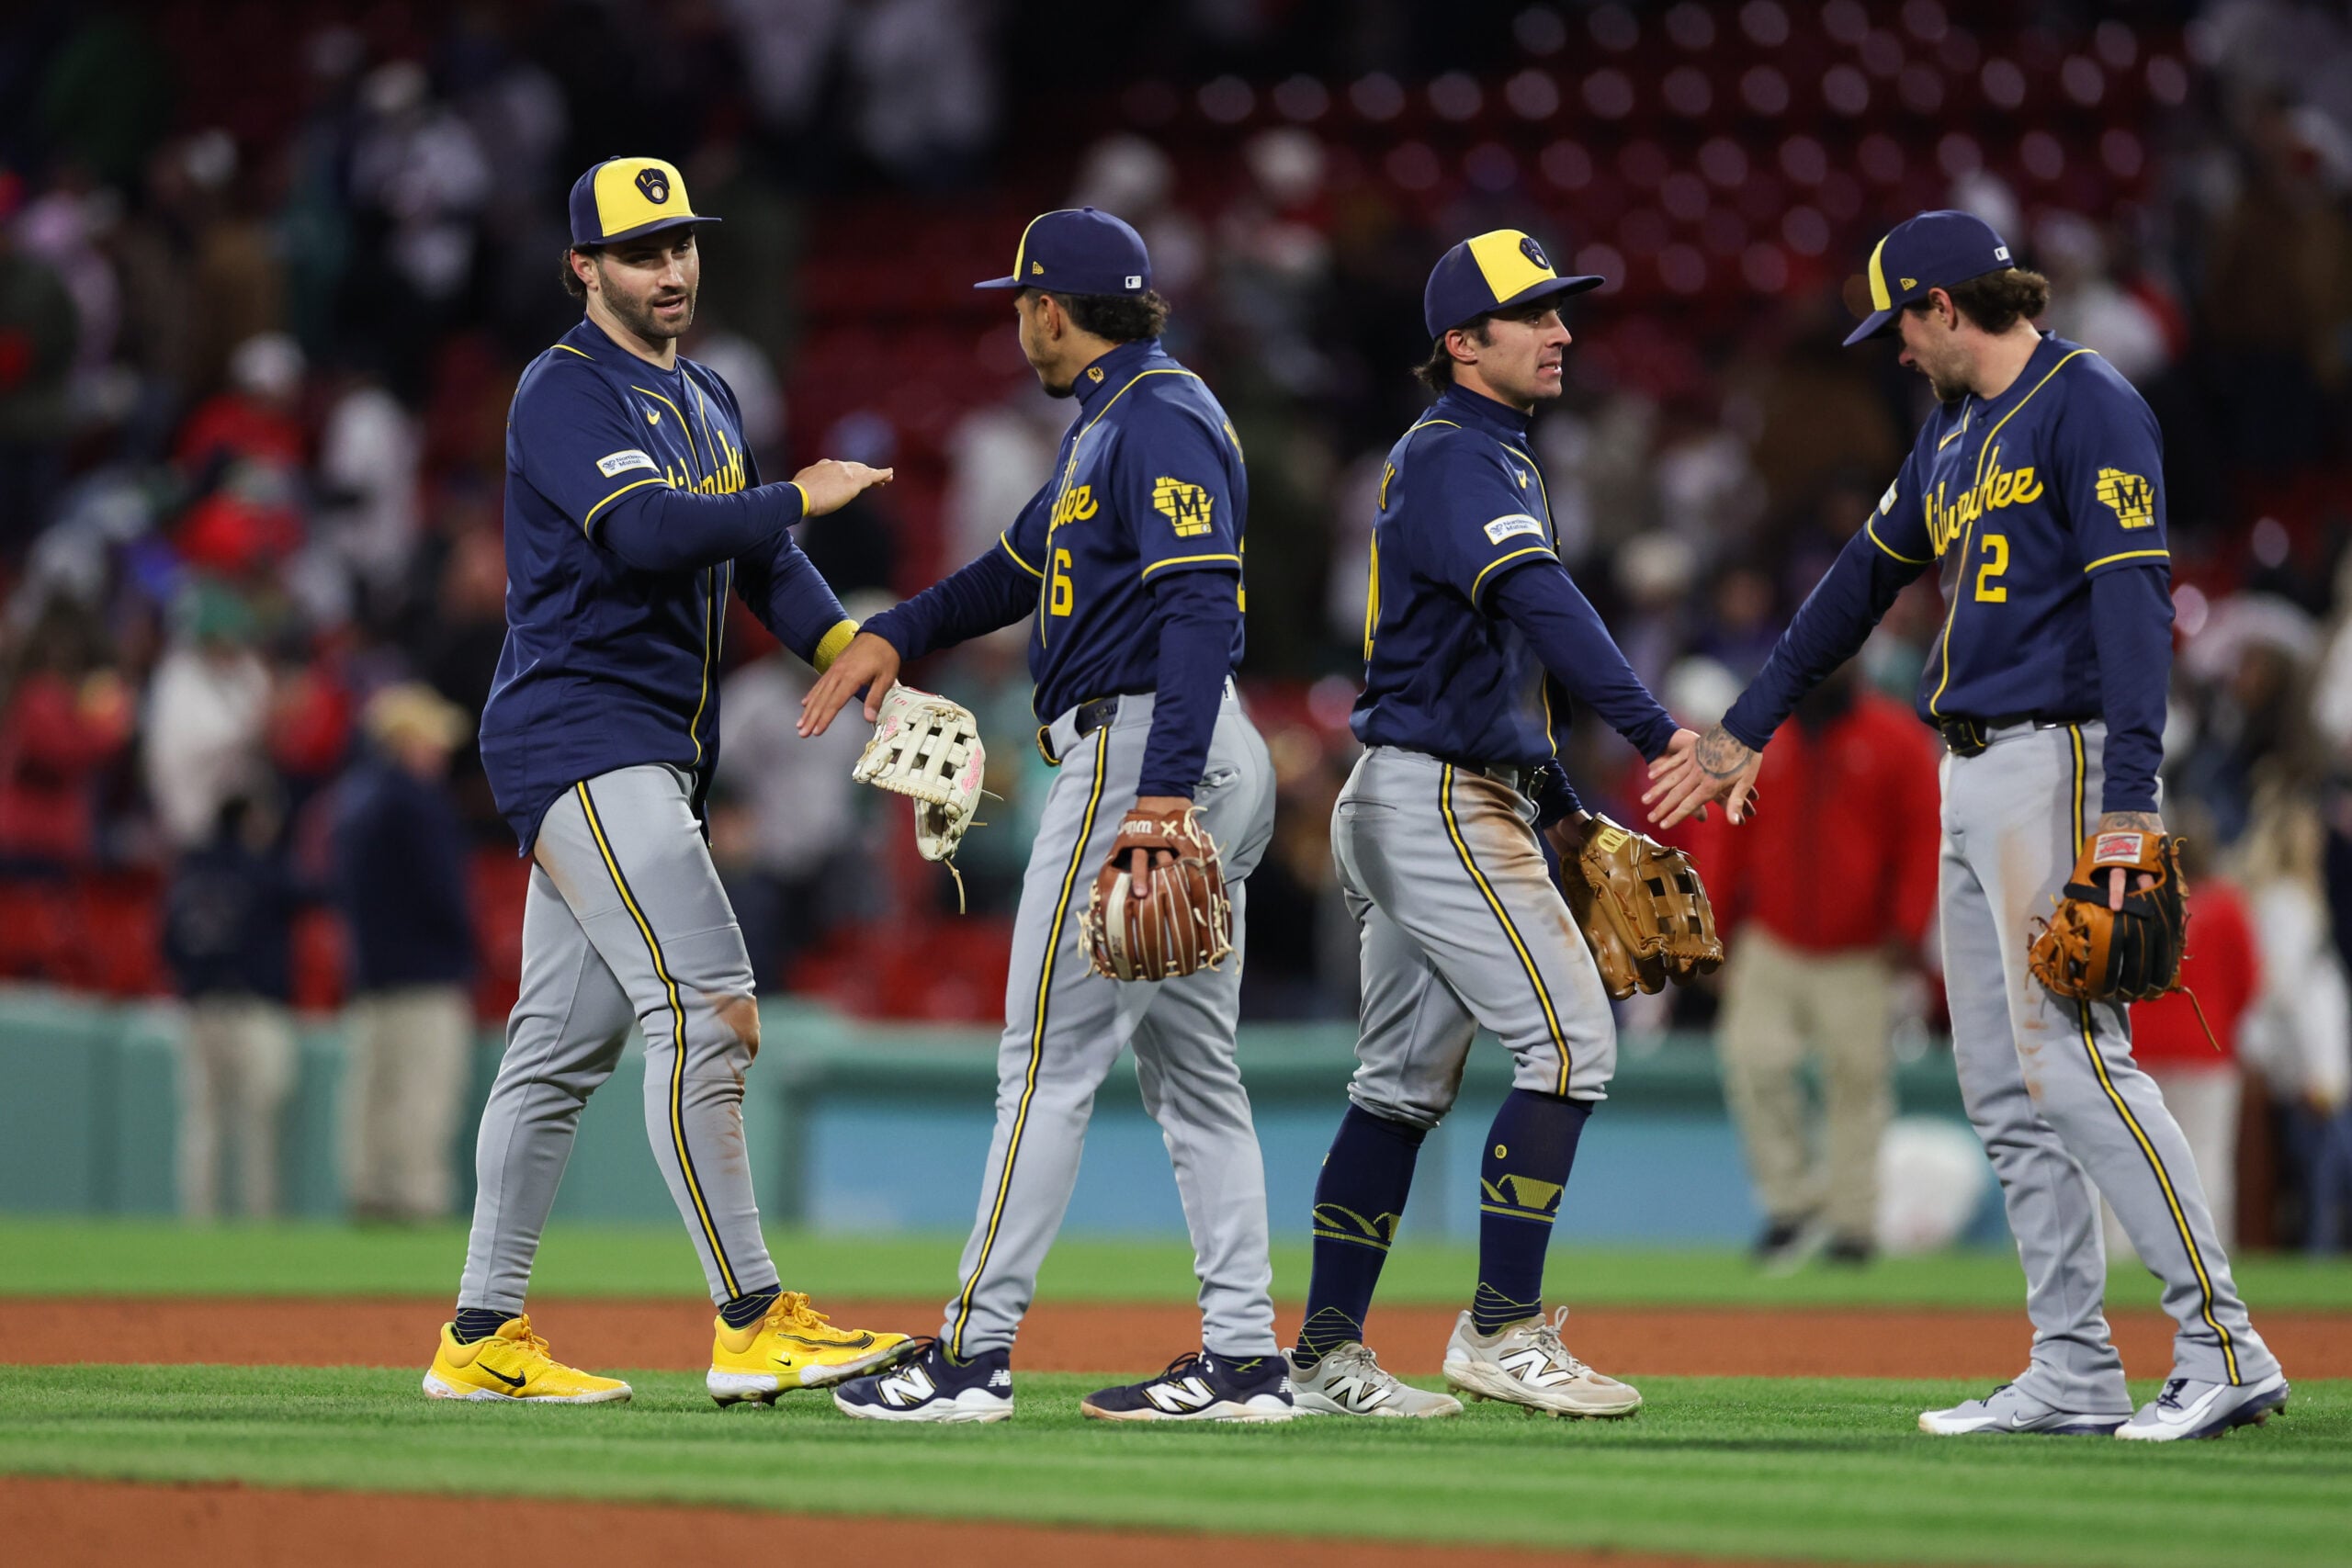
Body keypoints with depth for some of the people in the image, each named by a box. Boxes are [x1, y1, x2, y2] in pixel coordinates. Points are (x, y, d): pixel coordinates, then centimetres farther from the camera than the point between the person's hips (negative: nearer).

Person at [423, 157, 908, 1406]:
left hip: (651, 758, 9)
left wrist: (846, 644, -6)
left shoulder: (705, 403, 19)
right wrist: (796, 499, -22)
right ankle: (751, 1323, -19)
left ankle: (483, 1337, 13)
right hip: (579, 733, -9)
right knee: (704, 1007, -17)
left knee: (566, 1041, 9)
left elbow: (758, 563, 10)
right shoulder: (566, 391, -9)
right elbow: (646, 529, -25)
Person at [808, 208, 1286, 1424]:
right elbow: (1025, 564, 30)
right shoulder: (1112, 422, 20)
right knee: (1191, 1066, 9)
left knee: (1050, 1057, -8)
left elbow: (1202, 604, -23)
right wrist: (893, 634, 16)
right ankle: (1242, 1356, 7)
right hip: (1197, 764, 11)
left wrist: (1163, 794, -30)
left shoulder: (1160, 421, -13)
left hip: (1141, 749, -11)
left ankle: (975, 1353, -8)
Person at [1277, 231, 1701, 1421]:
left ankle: (1326, 1352, 13)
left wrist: (1557, 809, 21)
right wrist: (1654, 730, -38)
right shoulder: (1453, 456, -14)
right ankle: (1502, 1328, -12)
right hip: (1438, 798, -11)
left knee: (1405, 1080, 11)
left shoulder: (1492, 459, 20)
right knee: (1568, 1042, -13)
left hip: (1464, 798, 11)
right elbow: (1541, 602, -29)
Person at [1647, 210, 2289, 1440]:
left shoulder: (2090, 408, -10)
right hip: (1972, 774, 10)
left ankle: (2223, 1350, -17)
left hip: (2057, 760, -10)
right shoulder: (1954, 430, 19)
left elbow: (2134, 600, -19)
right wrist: (1746, 728, 34)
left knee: (2072, 1057, -17)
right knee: (2004, 1088, 6)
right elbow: (1866, 578, 29)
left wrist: (2128, 804, -28)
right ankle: (2075, 1375, 7)